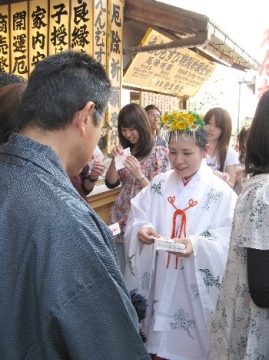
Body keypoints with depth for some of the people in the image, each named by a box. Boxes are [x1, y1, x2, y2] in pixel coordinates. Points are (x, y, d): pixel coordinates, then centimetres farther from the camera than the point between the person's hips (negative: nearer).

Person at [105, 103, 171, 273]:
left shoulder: (160, 153, -8)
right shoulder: (125, 151, 7)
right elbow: (111, 183, 2)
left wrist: (138, 174, -26)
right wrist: (115, 160, -13)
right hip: (120, 220, 5)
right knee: (119, 270, 10)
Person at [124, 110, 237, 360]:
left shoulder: (222, 194, -7)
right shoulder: (158, 185, 2)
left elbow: (226, 246, -13)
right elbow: (135, 221, 0)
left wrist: (197, 245, -31)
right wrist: (141, 230, -22)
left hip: (194, 288, -2)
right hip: (156, 284, 3)